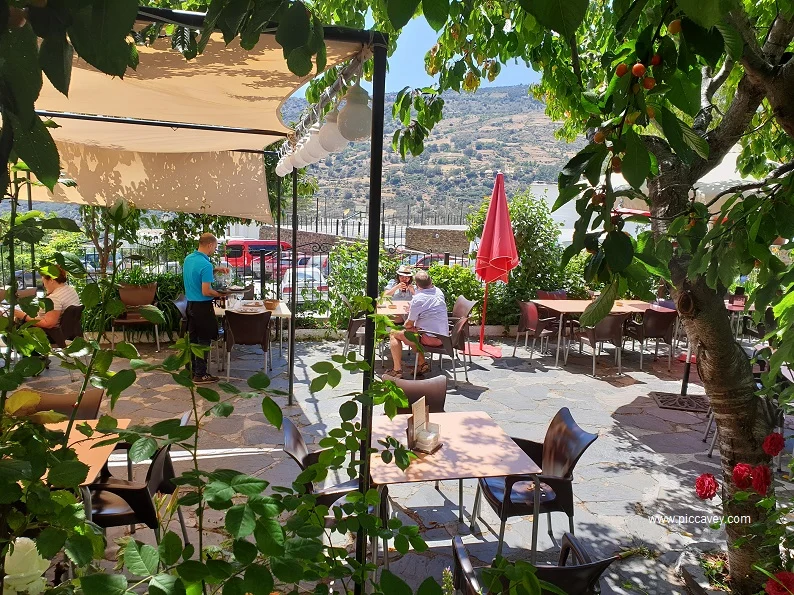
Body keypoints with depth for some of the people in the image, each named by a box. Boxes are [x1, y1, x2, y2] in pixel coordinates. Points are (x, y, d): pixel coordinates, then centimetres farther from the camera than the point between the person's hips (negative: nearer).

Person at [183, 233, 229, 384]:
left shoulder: (188, 259, 5)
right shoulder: (206, 265, -22)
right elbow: (206, 292, -23)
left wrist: (216, 269, 16)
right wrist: (221, 294, -7)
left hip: (190, 304, 9)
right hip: (203, 306, -9)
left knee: (193, 338, 16)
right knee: (204, 341, 1)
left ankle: (192, 370, 25)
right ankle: (200, 375, 7)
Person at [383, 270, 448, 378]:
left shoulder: (418, 299, -16)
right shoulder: (439, 292, 6)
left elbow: (409, 324, -9)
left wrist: (406, 324, 13)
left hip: (430, 338, -8)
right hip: (443, 337, 8)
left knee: (394, 334, 6)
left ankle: (397, 370, 4)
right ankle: (422, 364, 24)